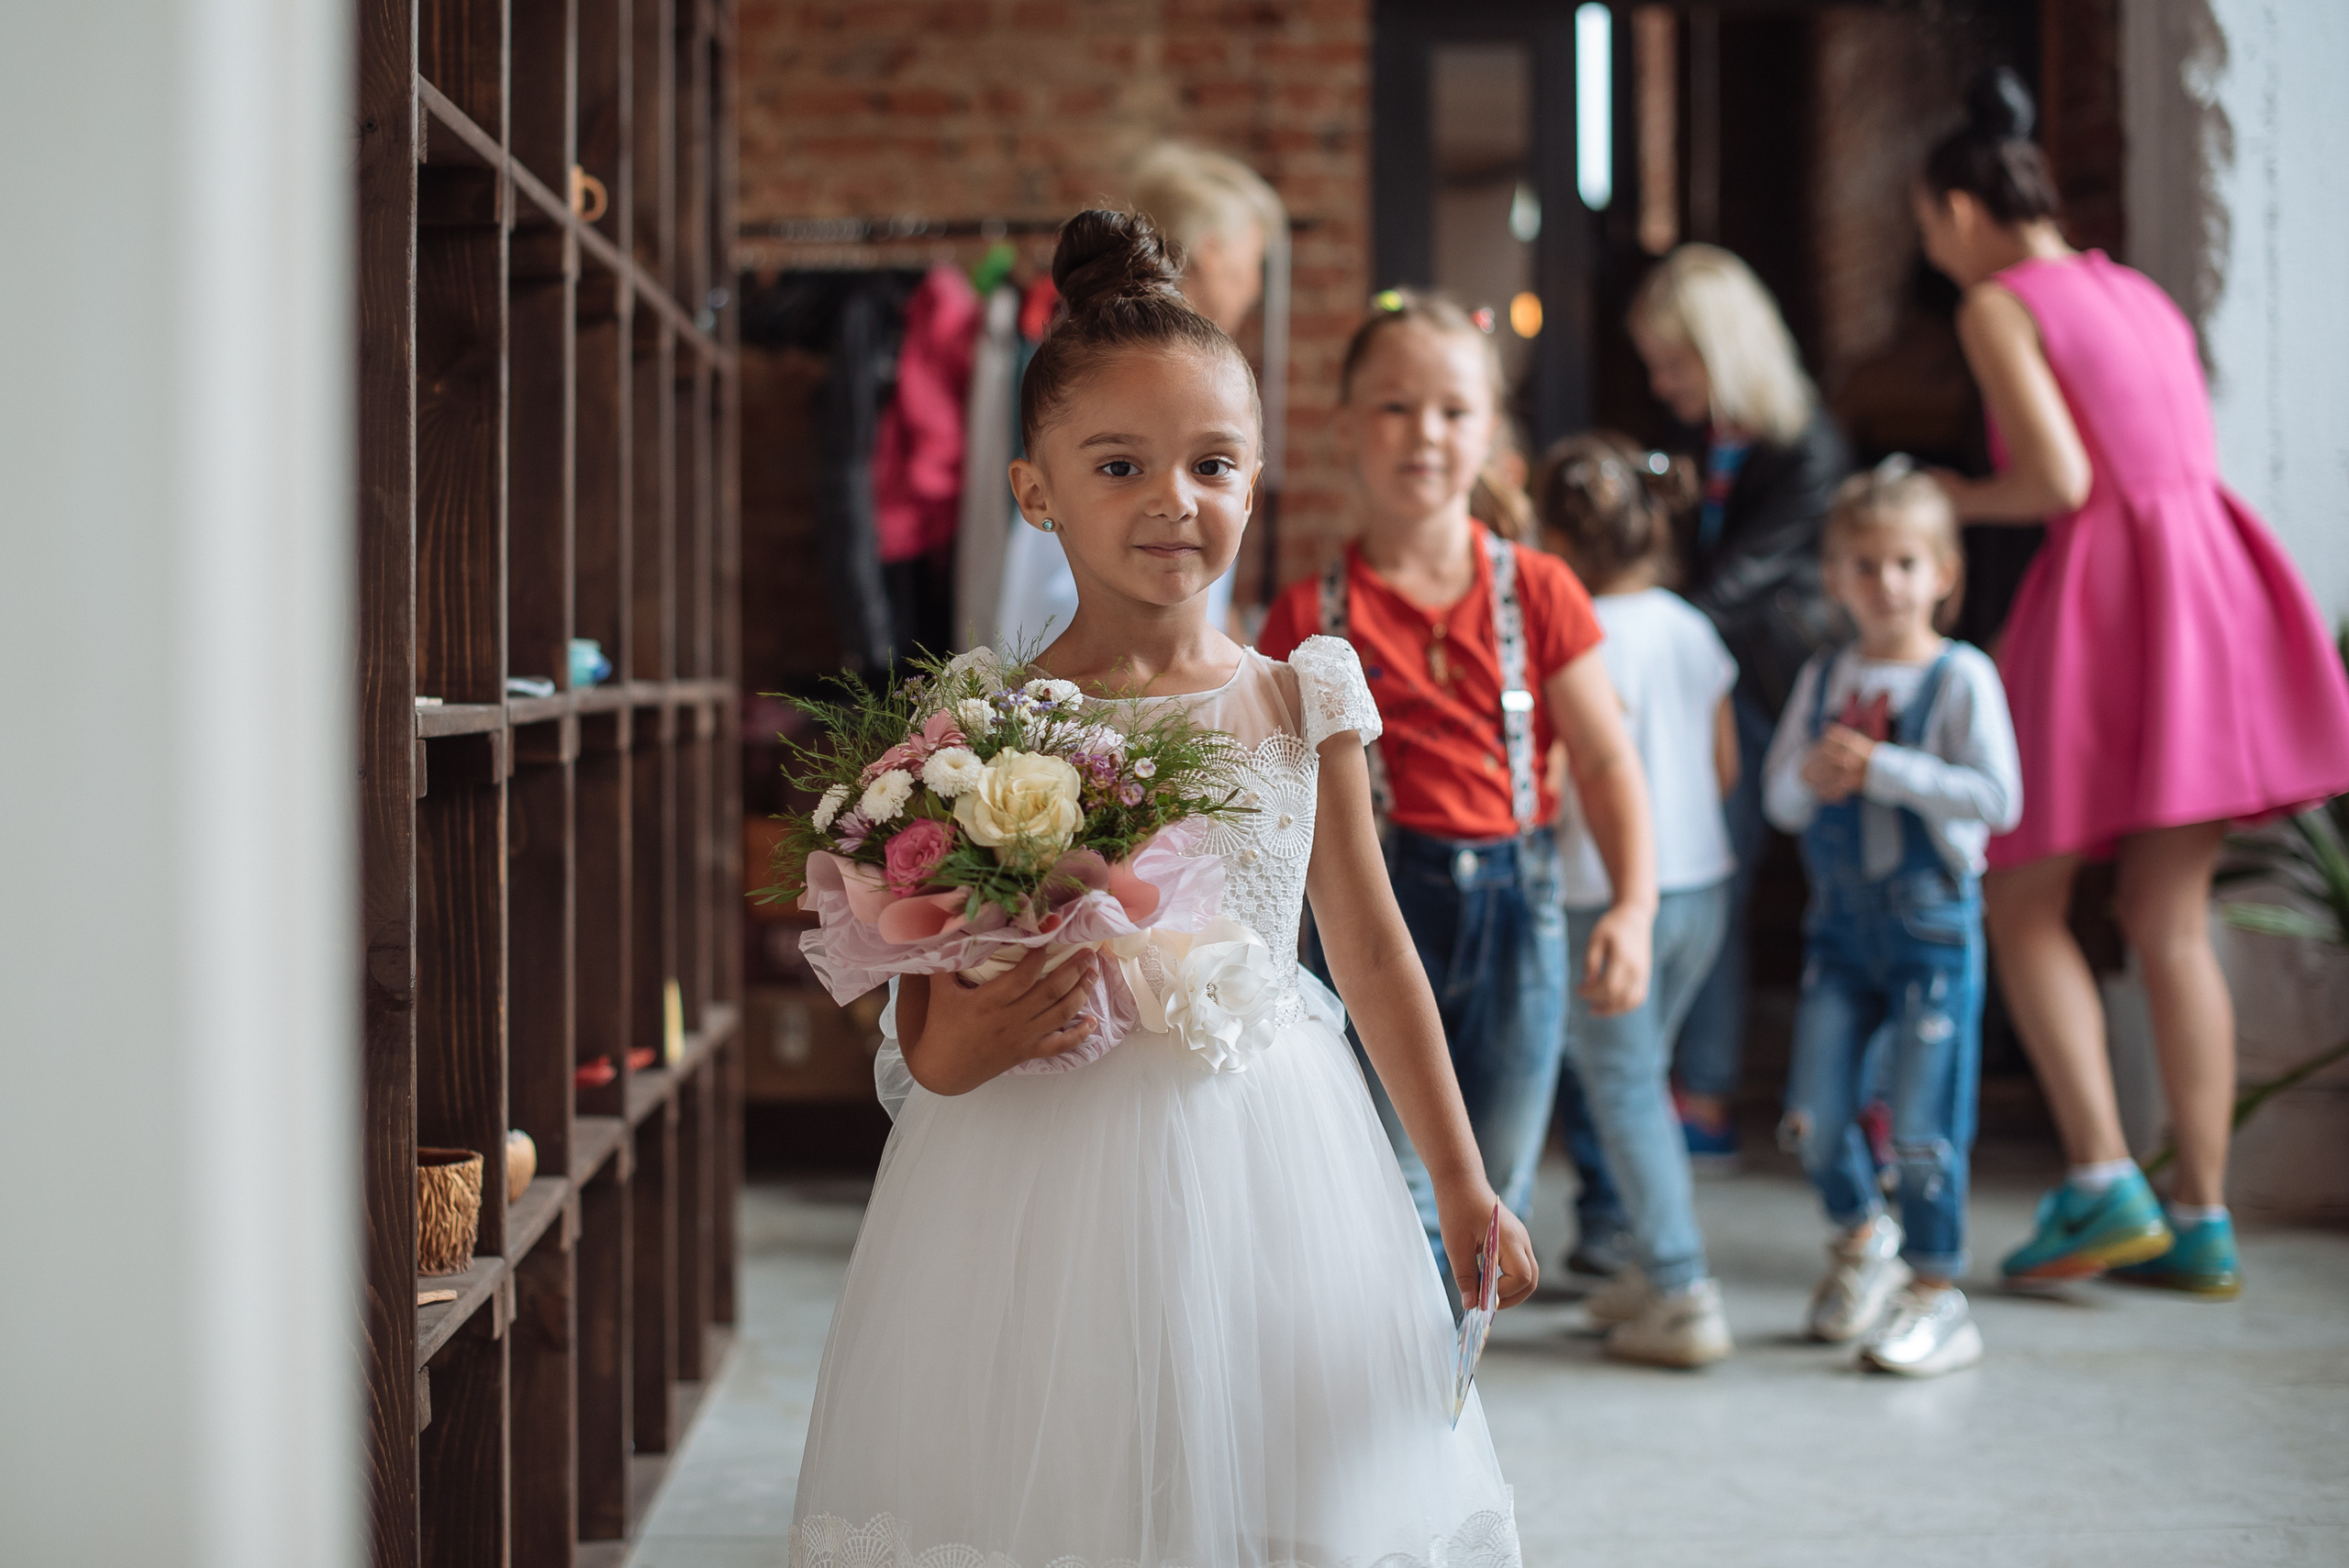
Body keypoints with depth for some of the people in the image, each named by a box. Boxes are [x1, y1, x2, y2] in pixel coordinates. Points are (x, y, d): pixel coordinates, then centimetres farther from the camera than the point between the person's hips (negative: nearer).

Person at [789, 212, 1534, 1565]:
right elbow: (928, 1024, -1)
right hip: (1045, 1177, -2)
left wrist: (1464, 1189, 11)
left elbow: (1372, 951, 9)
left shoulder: (1300, 704, 2)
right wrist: (955, 1049, -24)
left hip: (1265, 1166, 2)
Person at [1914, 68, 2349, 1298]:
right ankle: (2201, 1222, 8)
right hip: (2211, 584, 7)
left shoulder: (1998, 305, -4)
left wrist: (1959, 501, 4)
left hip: (2106, 589, -7)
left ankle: (2103, 1185, -5)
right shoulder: (2140, 294, 19)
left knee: (2022, 901, 4)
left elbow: (2059, 480, -14)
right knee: (2169, 918, 8)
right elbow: (2180, 457, 19)